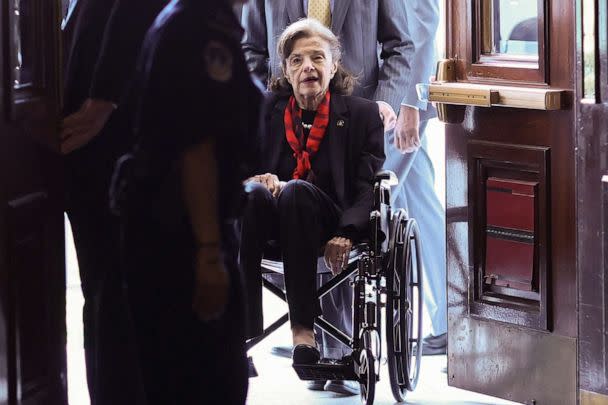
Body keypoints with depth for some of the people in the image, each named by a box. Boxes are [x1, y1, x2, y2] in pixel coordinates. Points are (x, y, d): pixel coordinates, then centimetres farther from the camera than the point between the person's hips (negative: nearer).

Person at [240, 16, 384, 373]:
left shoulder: (362, 113, 11)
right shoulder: (264, 112, 16)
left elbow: (368, 187, 2)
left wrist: (345, 234, -17)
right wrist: (257, 179, -16)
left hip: (327, 225, -1)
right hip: (272, 220, 1)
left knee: (296, 190, -34)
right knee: (251, 193, -33)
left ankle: (303, 327, -39)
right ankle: (243, 329, -42)